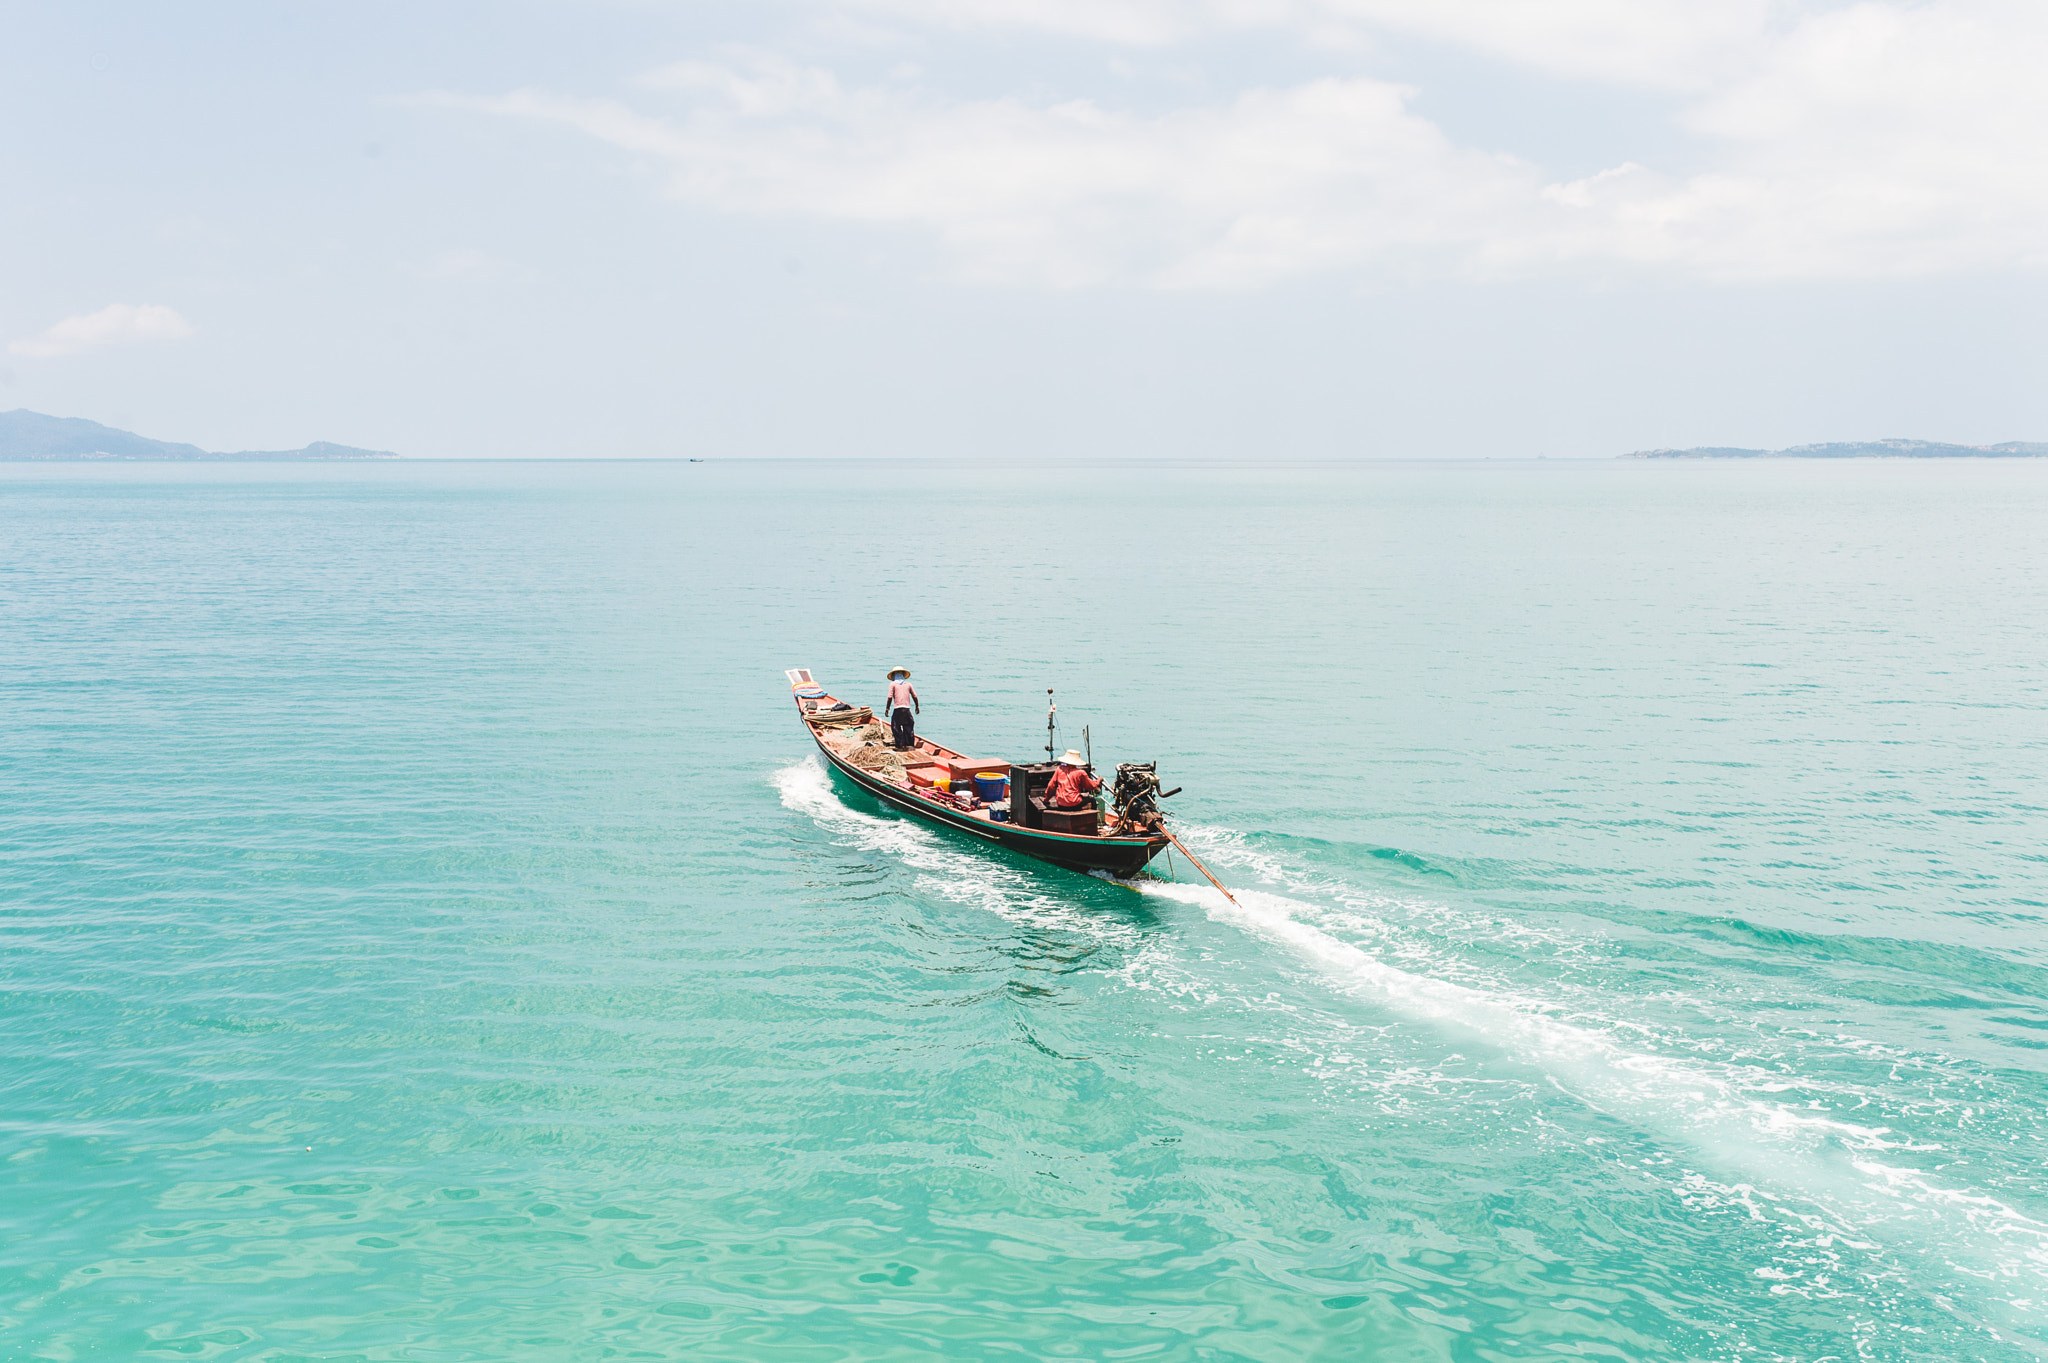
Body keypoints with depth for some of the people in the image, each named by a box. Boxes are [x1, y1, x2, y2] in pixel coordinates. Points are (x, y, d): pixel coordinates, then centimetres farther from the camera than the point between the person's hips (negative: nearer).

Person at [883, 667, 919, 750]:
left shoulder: (893, 684, 4)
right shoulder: (908, 684, 13)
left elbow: (890, 697, -4)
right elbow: (914, 696, 12)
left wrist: (887, 708, 2)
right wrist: (917, 707, 24)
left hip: (897, 709, -3)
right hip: (907, 709, 3)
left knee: (896, 728, 3)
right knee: (908, 727, 13)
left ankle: (900, 746, -3)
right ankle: (910, 744, 13)